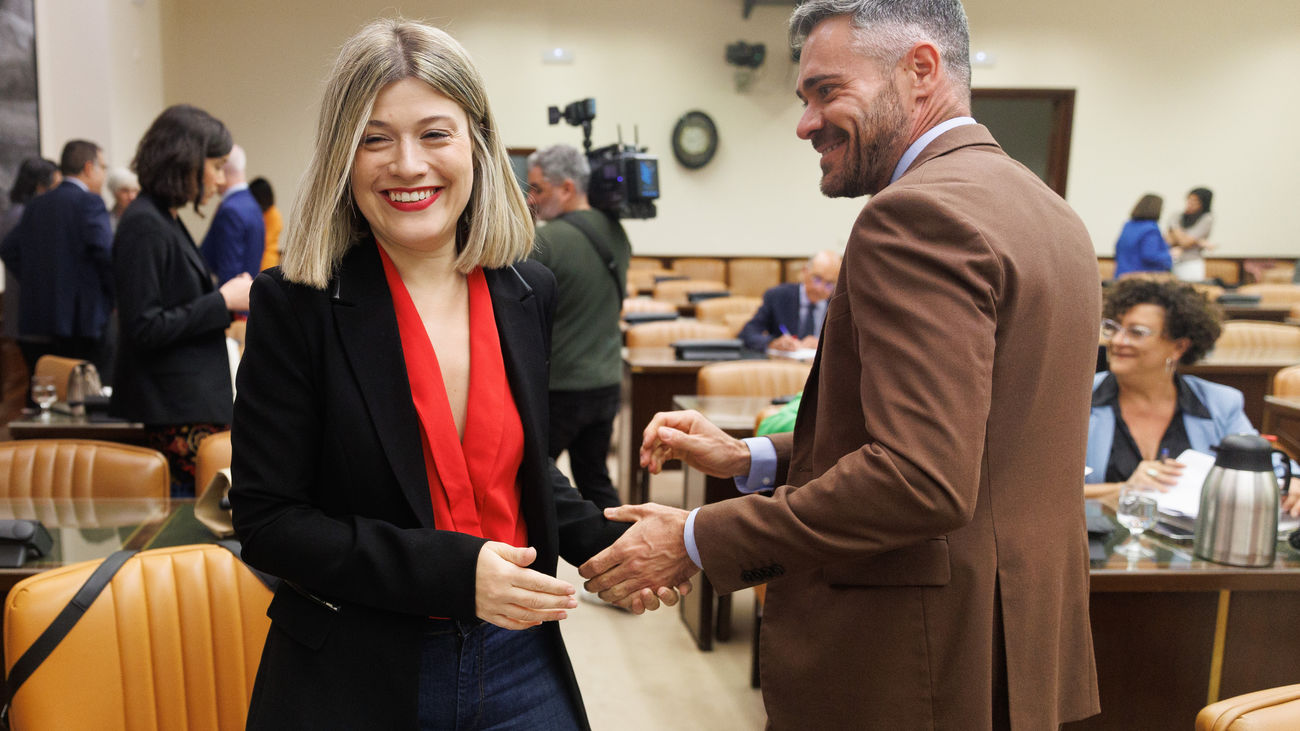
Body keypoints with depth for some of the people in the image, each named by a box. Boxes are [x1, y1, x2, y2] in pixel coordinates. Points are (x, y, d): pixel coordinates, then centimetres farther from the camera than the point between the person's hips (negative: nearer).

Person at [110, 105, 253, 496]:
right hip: (177, 409, -9)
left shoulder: (165, 219, 14)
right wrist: (223, 301, -15)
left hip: (197, 399, 10)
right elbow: (144, 328, -19)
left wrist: (227, 303, 10)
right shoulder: (143, 225, -14)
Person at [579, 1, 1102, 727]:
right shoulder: (1045, 206, 10)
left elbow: (923, 481, -28)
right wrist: (754, 458, 6)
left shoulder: (917, 213, -20)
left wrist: (698, 540, -19)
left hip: (923, 662, -9)